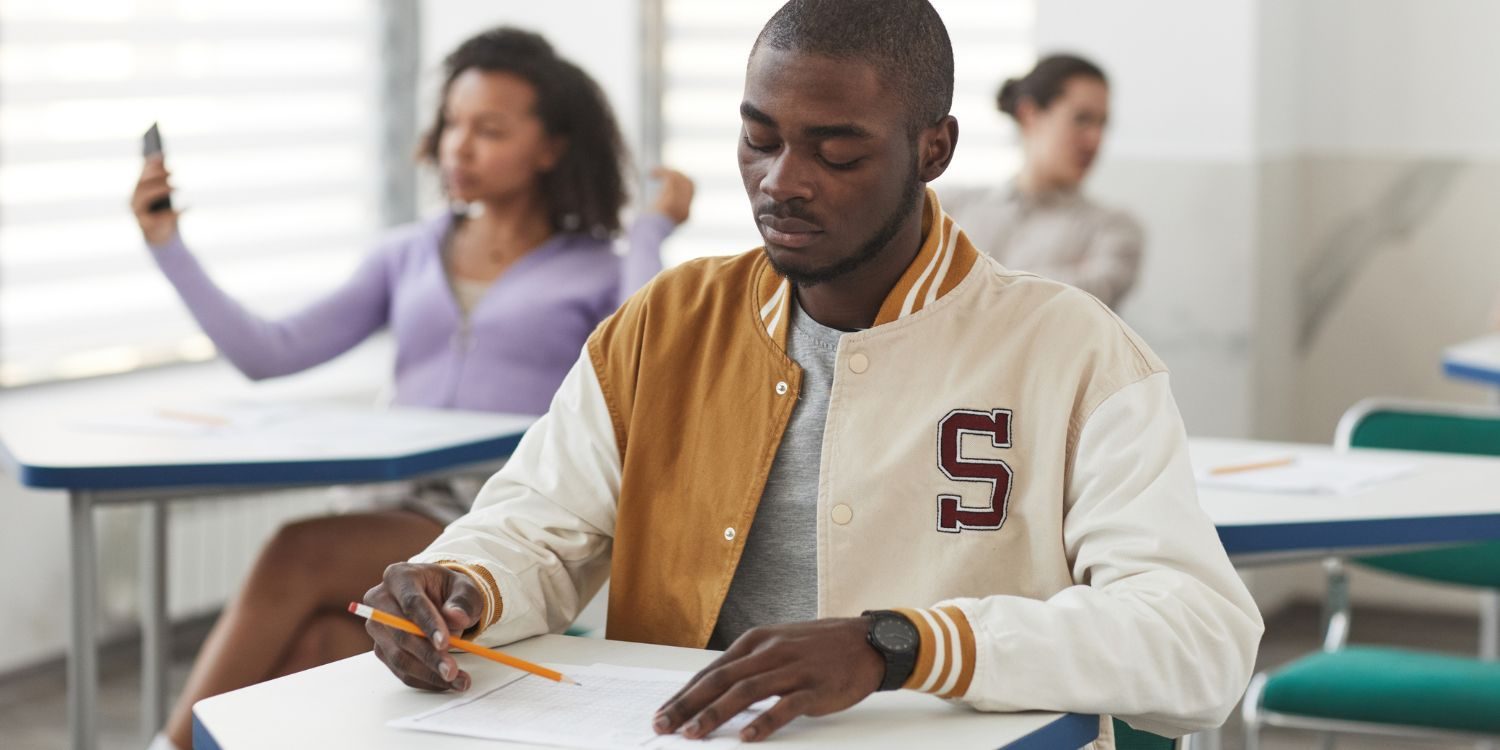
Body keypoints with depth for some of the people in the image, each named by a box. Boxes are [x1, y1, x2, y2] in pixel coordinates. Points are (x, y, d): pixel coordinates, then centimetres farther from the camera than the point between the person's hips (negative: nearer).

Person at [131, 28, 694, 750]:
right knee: (314, 651, -32)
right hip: (400, 521, 4)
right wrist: (168, 245, 6)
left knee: (299, 552, -30)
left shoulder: (597, 273, 9)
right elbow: (270, 353, 13)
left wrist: (652, 232, -8)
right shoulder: (410, 257, 22)